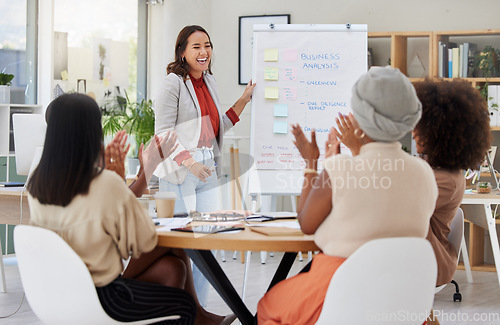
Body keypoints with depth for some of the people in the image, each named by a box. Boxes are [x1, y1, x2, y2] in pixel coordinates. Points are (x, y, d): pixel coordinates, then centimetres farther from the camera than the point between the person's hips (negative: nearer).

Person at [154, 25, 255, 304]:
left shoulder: (210, 82, 16)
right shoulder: (173, 83, -7)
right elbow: (162, 133, -11)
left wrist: (244, 100, 15)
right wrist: (190, 163, -21)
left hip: (208, 172, 7)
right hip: (179, 174, -7)